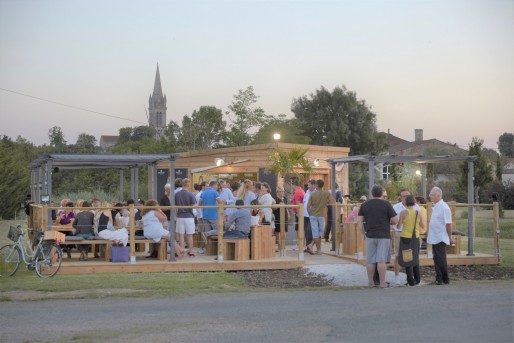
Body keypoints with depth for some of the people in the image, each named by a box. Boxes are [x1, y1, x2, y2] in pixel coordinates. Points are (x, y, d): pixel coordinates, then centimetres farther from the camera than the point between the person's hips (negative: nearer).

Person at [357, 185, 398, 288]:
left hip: (370, 236, 3)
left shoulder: (364, 205, 3)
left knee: (370, 260, 8)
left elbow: (359, 222, 2)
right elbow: (395, 220, -6)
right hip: (383, 236, -3)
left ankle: (370, 282, 13)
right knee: (381, 260, -1)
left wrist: (364, 233, 11)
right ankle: (382, 283, 1)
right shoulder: (386, 204, -6)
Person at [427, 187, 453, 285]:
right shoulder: (435, 206, 12)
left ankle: (445, 280, 5)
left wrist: (450, 237, -15)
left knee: (441, 259, -3)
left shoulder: (444, 207, -16)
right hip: (434, 238, 9)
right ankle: (439, 279, 18)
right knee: (436, 259, 12)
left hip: (440, 238, -9)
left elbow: (448, 224, -17)